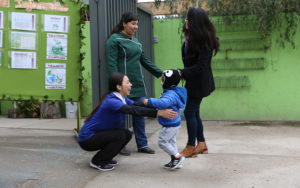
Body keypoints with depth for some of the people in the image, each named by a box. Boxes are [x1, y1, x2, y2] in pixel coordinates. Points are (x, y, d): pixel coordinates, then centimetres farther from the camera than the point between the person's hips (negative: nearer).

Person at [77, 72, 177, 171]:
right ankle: (97, 161, -6)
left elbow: (139, 105, -8)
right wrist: (159, 113, -43)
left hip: (98, 134, 9)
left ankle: (105, 158, 13)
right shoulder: (111, 101, -28)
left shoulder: (122, 99, 2)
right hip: (87, 138, -9)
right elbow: (133, 110, -39)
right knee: (120, 135, -22)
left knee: (127, 134, -1)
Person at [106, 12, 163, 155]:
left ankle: (142, 144, 17)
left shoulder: (135, 41, 17)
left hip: (138, 84, 7)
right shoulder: (114, 40, -6)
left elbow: (145, 61, 20)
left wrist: (161, 73, 16)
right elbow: (112, 64, -12)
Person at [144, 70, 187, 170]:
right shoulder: (172, 92, 10)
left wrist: (149, 101, -40)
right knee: (171, 141, 19)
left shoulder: (171, 94, -25)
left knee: (162, 141, -3)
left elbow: (164, 103, -44)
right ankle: (175, 161, 27)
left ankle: (177, 157, 3)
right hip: (174, 123, 11)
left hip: (170, 125, -11)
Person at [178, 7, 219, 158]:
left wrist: (181, 72, -22)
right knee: (194, 112, 13)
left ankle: (191, 147, 7)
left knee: (190, 112, -5)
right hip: (193, 82, 9)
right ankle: (201, 144, 25)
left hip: (199, 83, -9)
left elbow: (200, 66, -21)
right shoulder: (190, 37, 9)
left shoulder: (204, 41, -18)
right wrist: (183, 73, 1)